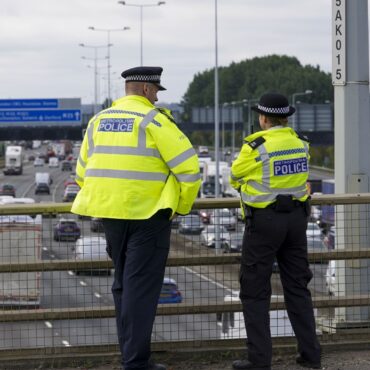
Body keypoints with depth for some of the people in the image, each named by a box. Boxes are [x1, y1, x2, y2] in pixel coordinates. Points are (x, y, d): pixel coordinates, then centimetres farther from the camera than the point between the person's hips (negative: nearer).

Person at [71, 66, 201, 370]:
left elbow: (84, 173, 16)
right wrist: (183, 206, 1)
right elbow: (189, 167, -13)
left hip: (110, 213, 6)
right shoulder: (153, 120, -9)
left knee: (124, 283, 18)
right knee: (142, 287, -2)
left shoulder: (99, 121, 11)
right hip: (148, 214, -6)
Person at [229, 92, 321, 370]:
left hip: (264, 220, -6)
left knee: (255, 291, 2)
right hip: (297, 217, 6)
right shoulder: (301, 143, 3)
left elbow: (236, 177, 1)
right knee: (297, 287, 13)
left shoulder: (256, 146, -14)